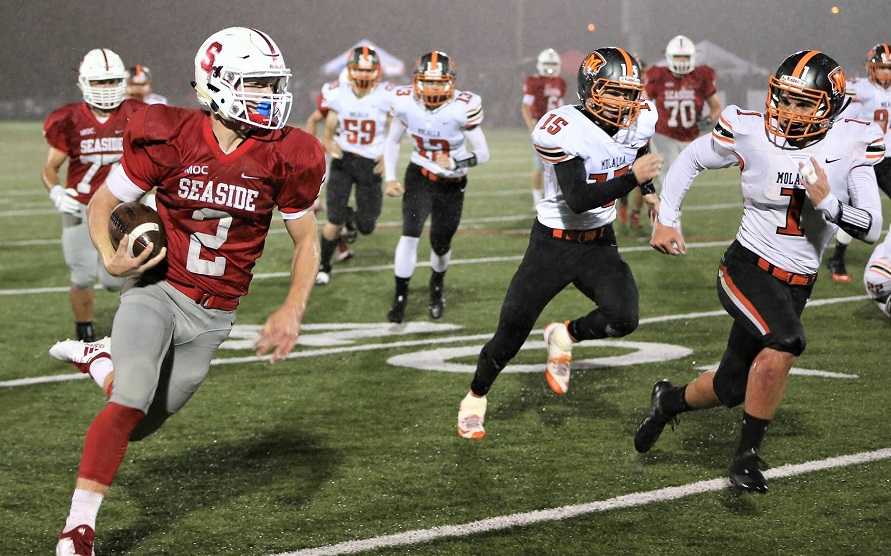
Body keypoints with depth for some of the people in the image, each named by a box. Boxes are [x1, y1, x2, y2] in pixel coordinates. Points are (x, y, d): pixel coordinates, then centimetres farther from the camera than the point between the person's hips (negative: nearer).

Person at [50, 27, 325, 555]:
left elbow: (306, 240, 5)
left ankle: (98, 357, 39)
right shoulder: (171, 139, -13)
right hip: (156, 292, -3)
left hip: (212, 316, 3)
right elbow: (102, 202, 0)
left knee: (141, 425, 9)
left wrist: (293, 310, -9)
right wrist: (111, 257, -19)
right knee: (129, 407, -20)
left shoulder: (284, 157, -8)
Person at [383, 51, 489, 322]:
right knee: (410, 235, -17)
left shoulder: (462, 108, -25)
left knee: (440, 244, 11)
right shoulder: (405, 102, -15)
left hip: (451, 183, -1)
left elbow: (483, 153, -16)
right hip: (419, 176, 1)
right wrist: (390, 178, -4)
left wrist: (456, 163, -34)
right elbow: (392, 141, 3)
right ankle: (400, 298, -7)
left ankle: (437, 286, 43)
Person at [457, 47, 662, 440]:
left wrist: (650, 191, 22)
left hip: (600, 245, 4)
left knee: (623, 319, -21)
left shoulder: (638, 122, -6)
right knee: (511, 332, 3)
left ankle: (565, 336, 10)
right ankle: (476, 397, 30)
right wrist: (633, 178, -35)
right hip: (552, 244, -4)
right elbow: (577, 200, -32)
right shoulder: (564, 131, -25)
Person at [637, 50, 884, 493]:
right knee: (786, 341, -31)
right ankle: (748, 454, -13)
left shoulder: (850, 145, -9)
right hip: (747, 269, -4)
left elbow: (871, 228, -10)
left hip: (796, 285, 4)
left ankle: (670, 400, 45)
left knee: (733, 387, 12)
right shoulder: (751, 133, -12)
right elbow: (690, 159, 6)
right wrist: (666, 219, 3)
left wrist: (828, 202, -26)